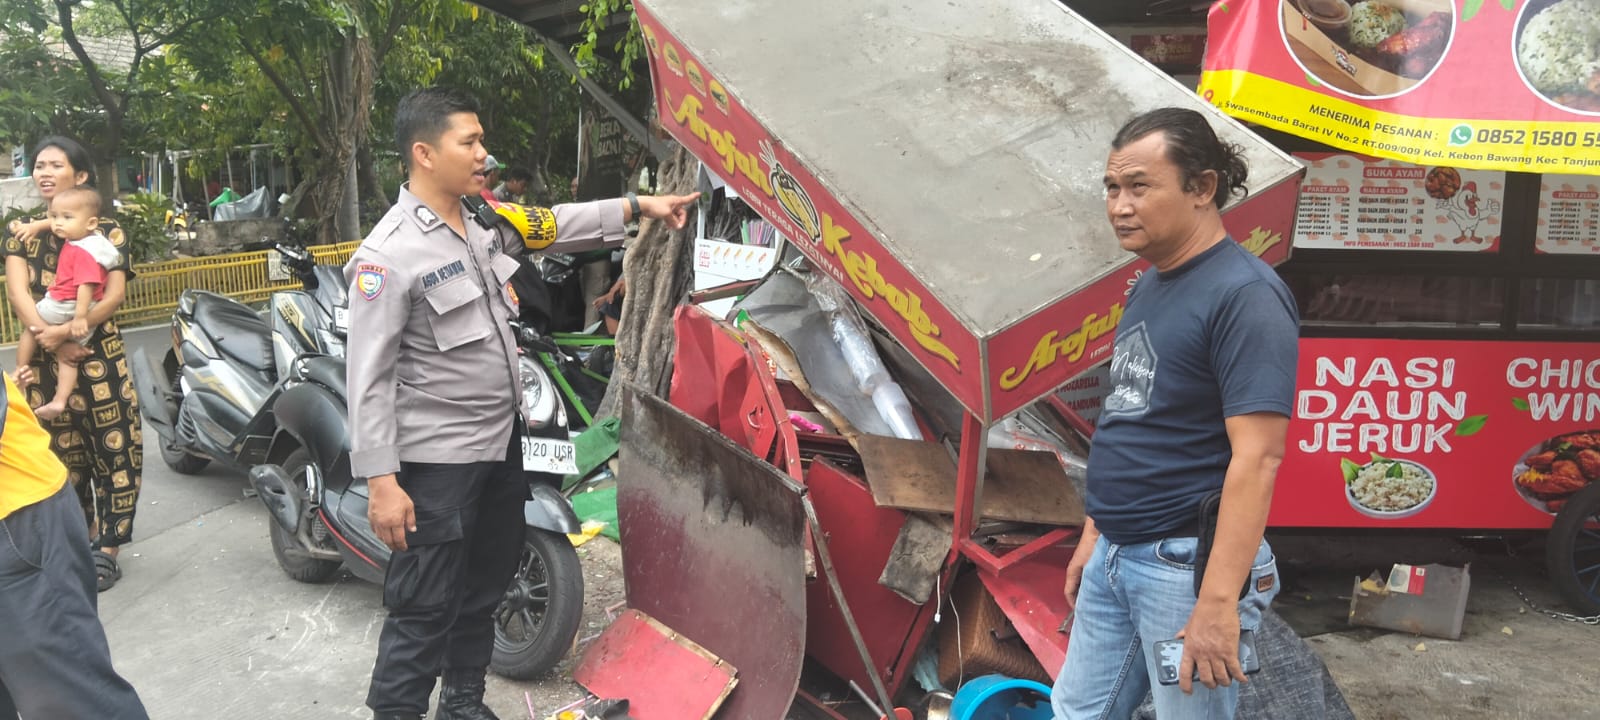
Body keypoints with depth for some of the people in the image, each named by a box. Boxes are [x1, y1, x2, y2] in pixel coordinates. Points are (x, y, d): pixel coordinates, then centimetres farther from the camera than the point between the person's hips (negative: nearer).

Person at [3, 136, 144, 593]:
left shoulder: (105, 230, 2)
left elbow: (115, 295, -9)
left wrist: (67, 331, -23)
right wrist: (51, 340, -18)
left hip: (99, 355, -2)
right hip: (44, 359, 3)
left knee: (115, 452, -4)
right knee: (64, 456, 11)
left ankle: (106, 551, 5)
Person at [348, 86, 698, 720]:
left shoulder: (481, 222, 4)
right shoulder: (389, 255, -19)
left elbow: (553, 226, 18)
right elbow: (370, 377, -20)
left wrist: (637, 206, 12)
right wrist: (381, 482, -22)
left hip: (502, 441, 9)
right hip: (437, 460, -9)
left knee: (485, 588, 21)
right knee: (425, 609, -1)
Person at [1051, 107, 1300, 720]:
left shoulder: (1243, 295, -17)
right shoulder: (1147, 287, 10)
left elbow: (1256, 458, -23)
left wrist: (1217, 601, -26)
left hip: (1187, 564, -8)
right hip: (1114, 558, 9)